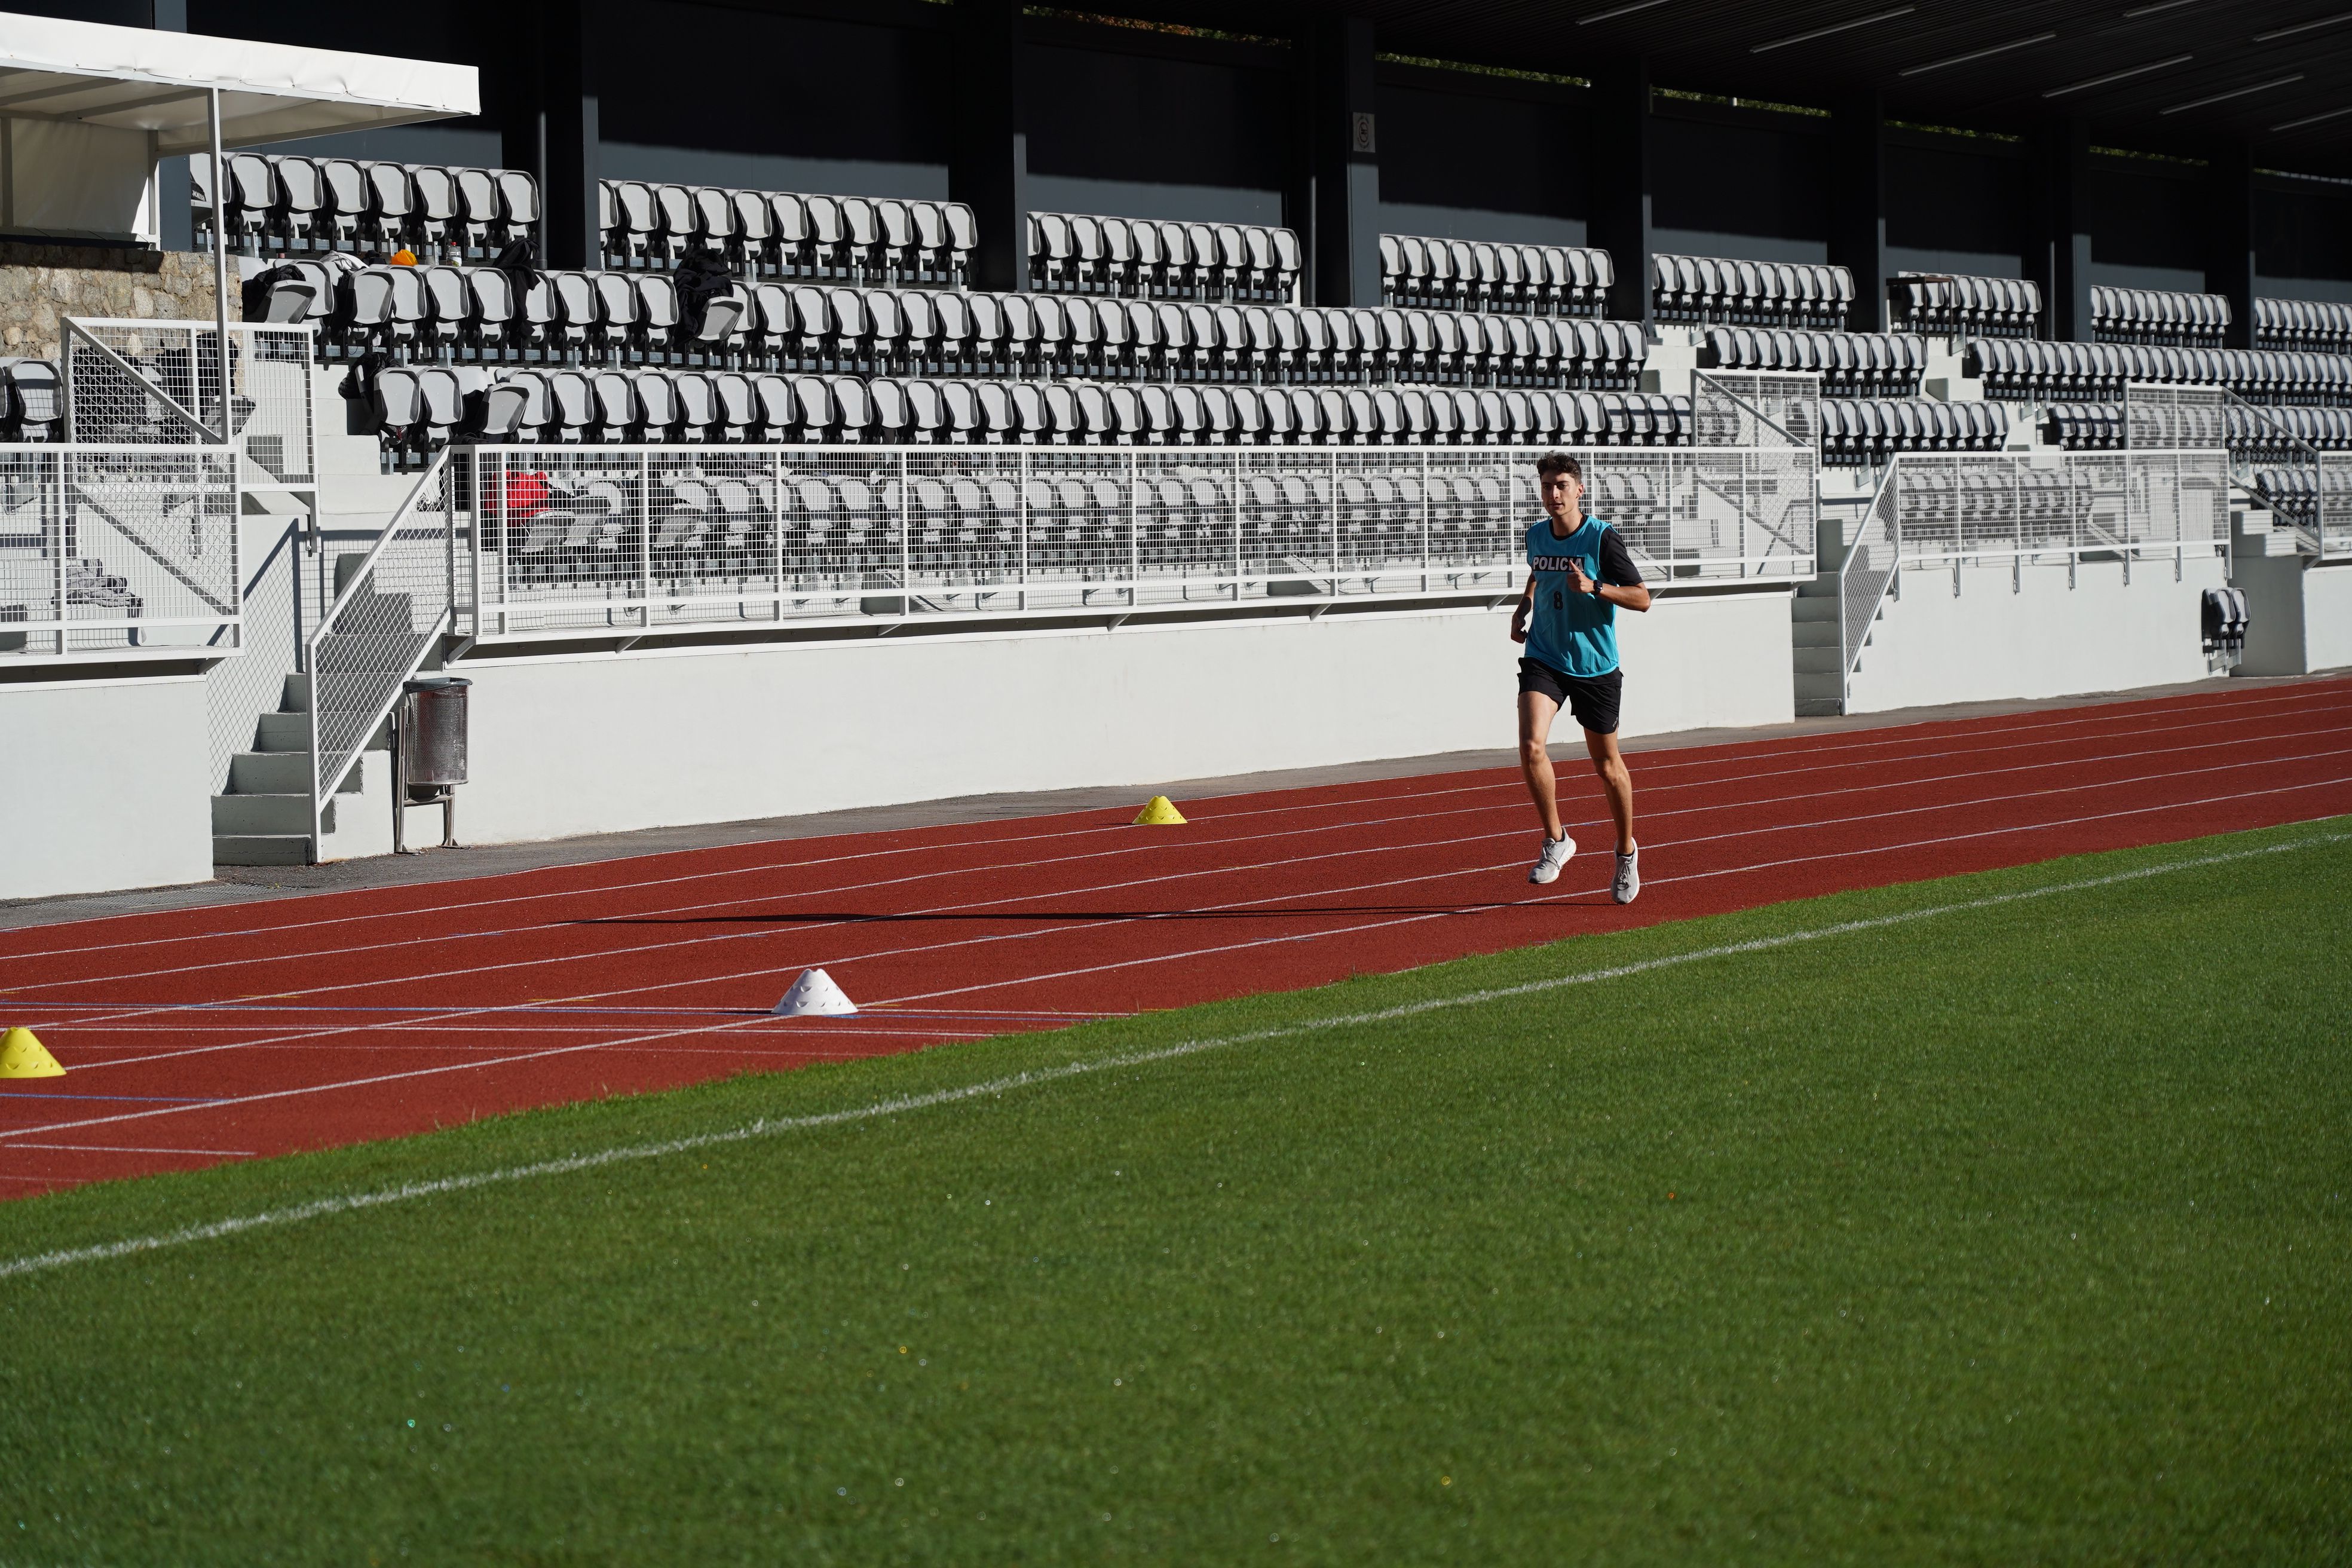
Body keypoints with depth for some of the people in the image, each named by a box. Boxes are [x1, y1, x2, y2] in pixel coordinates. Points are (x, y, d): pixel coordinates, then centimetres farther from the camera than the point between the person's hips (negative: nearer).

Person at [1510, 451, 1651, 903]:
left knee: (1607, 764, 9)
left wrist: (1594, 587, -25)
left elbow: (1642, 598, -11)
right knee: (1531, 746, -20)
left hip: (1595, 666, -3)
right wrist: (1523, 608, 9)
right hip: (1544, 660, 3)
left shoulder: (1603, 538, -13)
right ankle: (1556, 841, -4)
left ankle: (1626, 851, 31)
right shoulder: (1537, 536, 3)